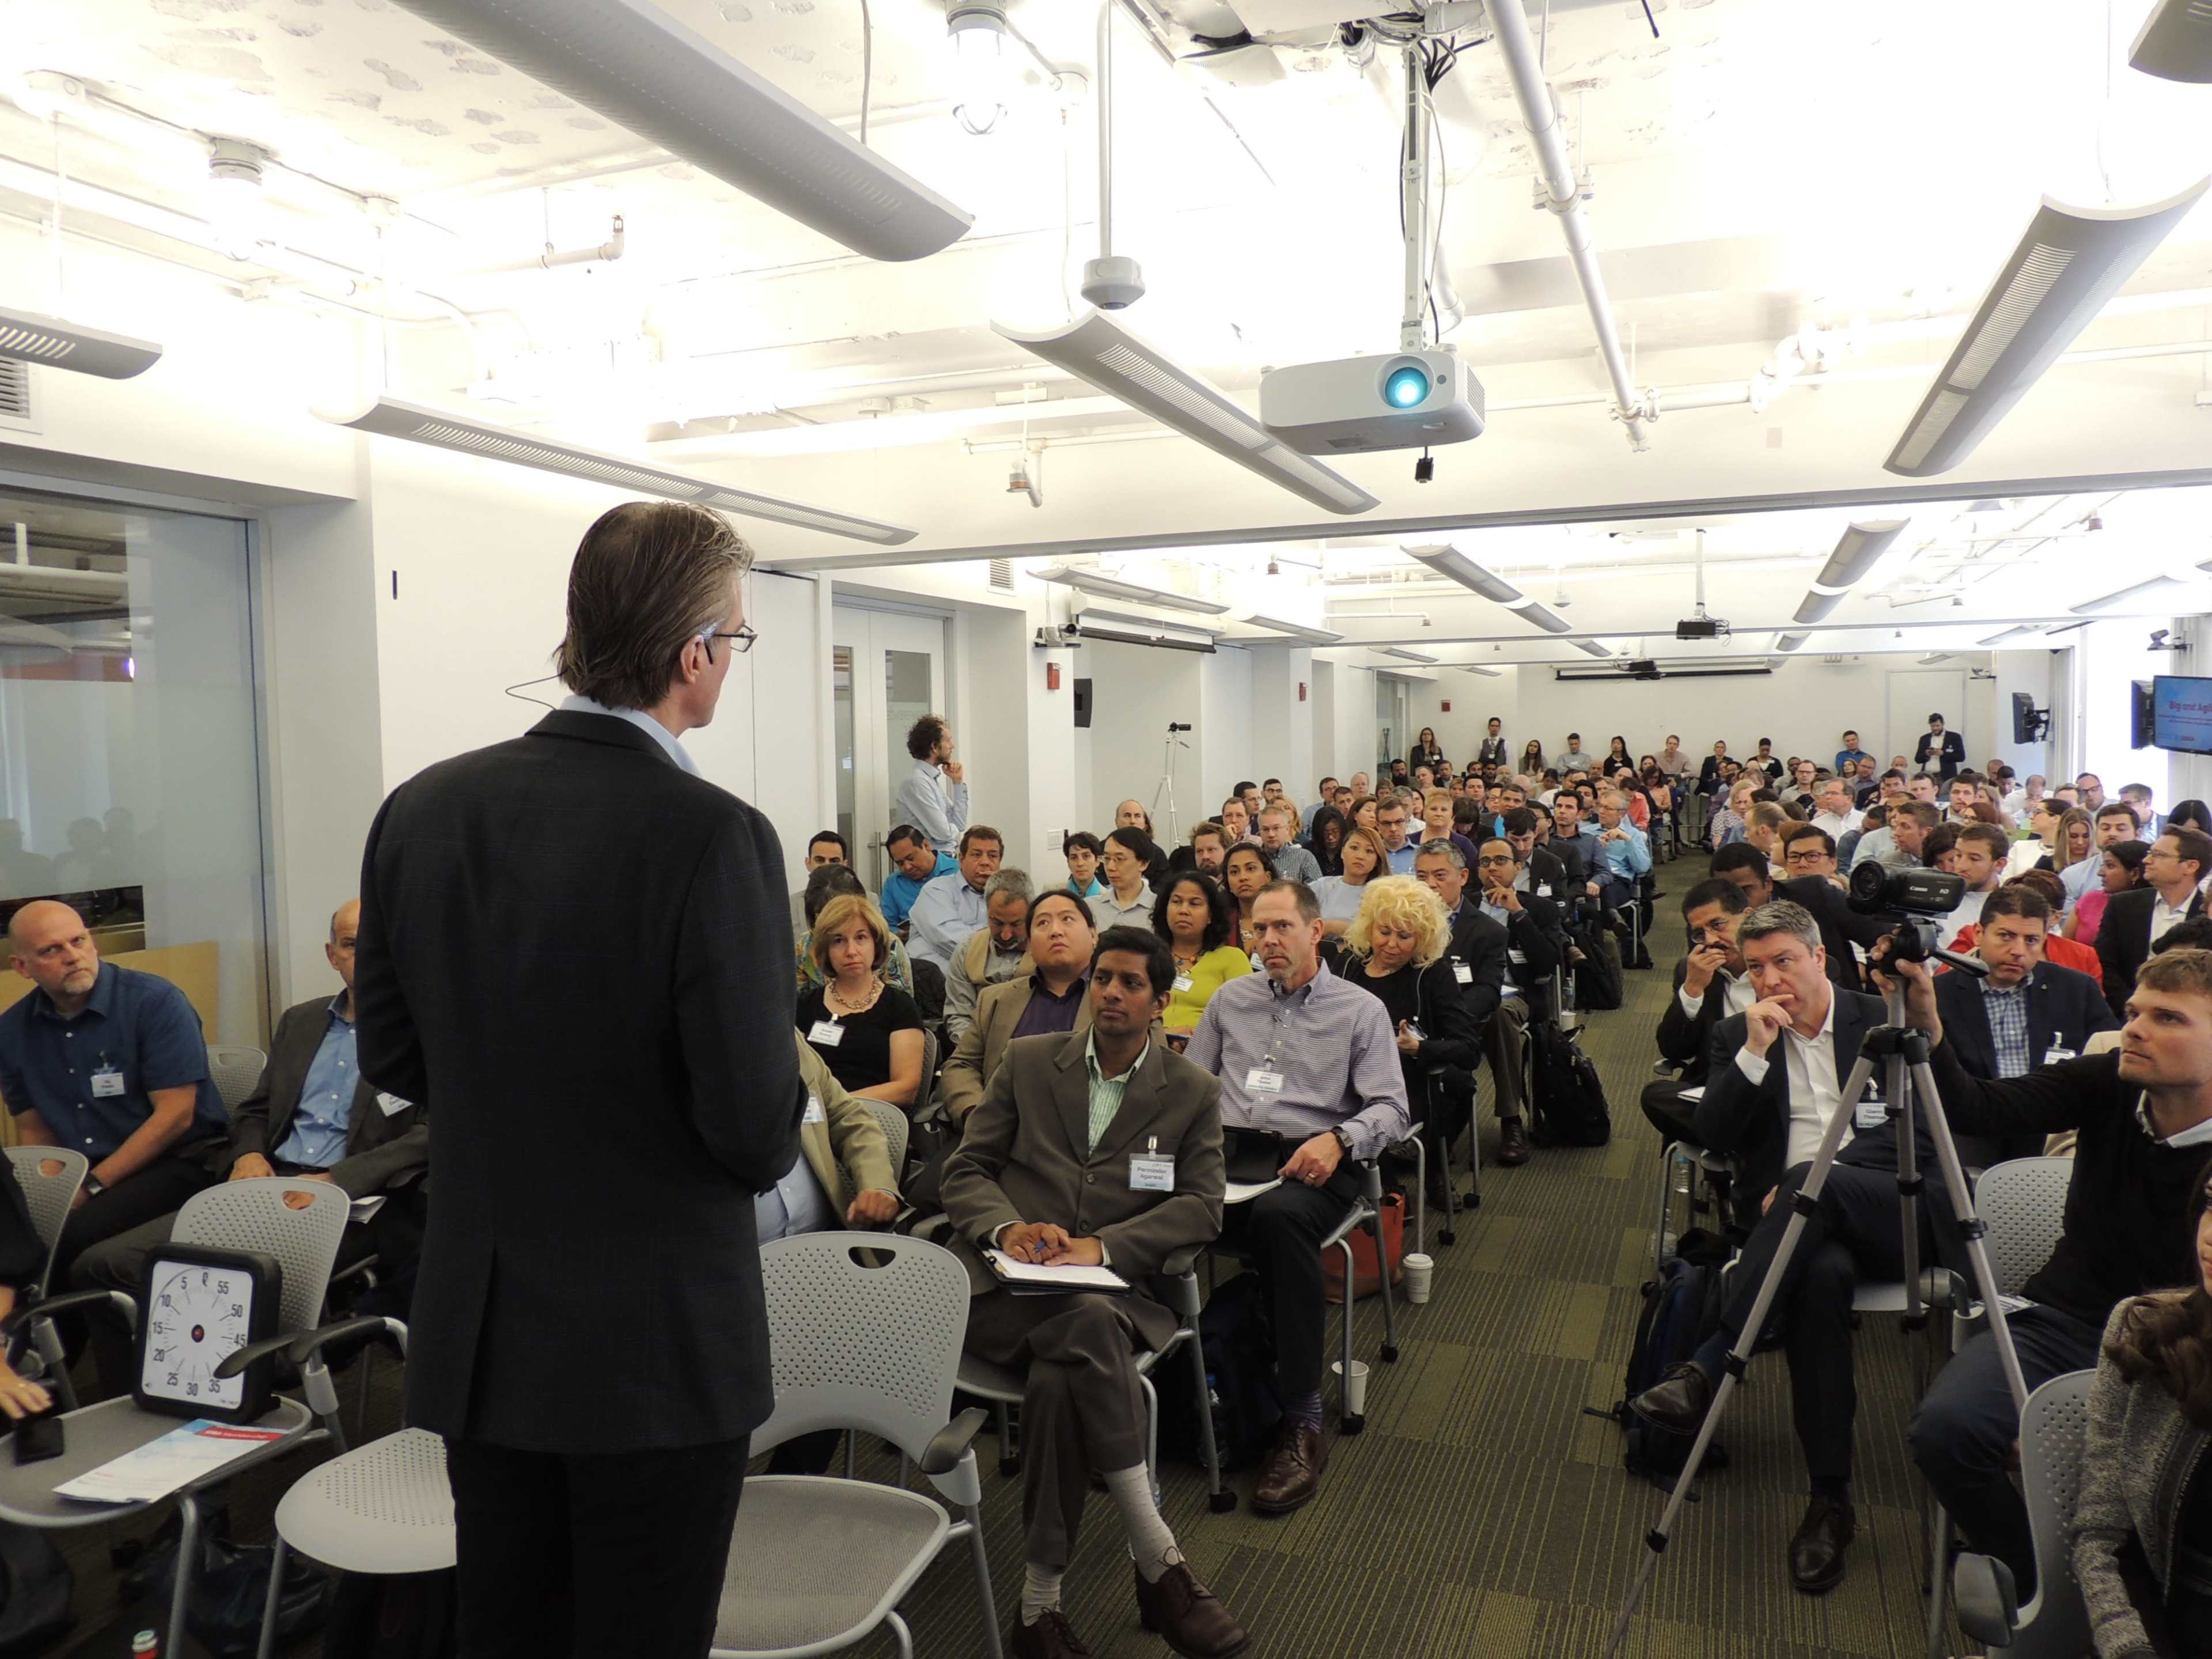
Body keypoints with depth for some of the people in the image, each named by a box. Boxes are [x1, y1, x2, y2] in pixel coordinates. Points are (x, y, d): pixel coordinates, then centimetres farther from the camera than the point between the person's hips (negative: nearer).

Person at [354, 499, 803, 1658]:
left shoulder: (423, 808, -4)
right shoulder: (712, 836, -23)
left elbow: (390, 1054, 5)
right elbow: (756, 1127, -21)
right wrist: (766, 1143, 2)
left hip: (474, 1332, 6)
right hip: (658, 1341, -5)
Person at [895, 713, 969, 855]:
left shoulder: (934, 779, 14)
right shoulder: (916, 782, -13)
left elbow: (959, 824, 13)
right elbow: (944, 833, -16)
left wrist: (958, 782, 9)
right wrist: (954, 830, 6)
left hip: (944, 858, 8)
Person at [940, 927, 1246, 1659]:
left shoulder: (1193, 1093, 11)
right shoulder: (1028, 1062, 12)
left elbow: (1203, 1206, 1)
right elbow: (965, 1170, 10)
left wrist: (1102, 1247, -15)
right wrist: (1007, 1227, -13)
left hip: (1113, 1289, 1)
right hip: (1005, 1284, 0)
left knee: (1058, 1382, -35)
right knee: (1090, 1325, -35)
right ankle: (1160, 1562, -26)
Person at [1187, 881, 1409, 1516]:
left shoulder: (1360, 1010, 12)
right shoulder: (1230, 998, 22)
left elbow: (1391, 1110, 5)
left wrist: (1339, 1139, -15)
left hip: (1308, 1164, -3)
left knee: (1278, 1216, -39)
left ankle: (1302, 1421, -29)